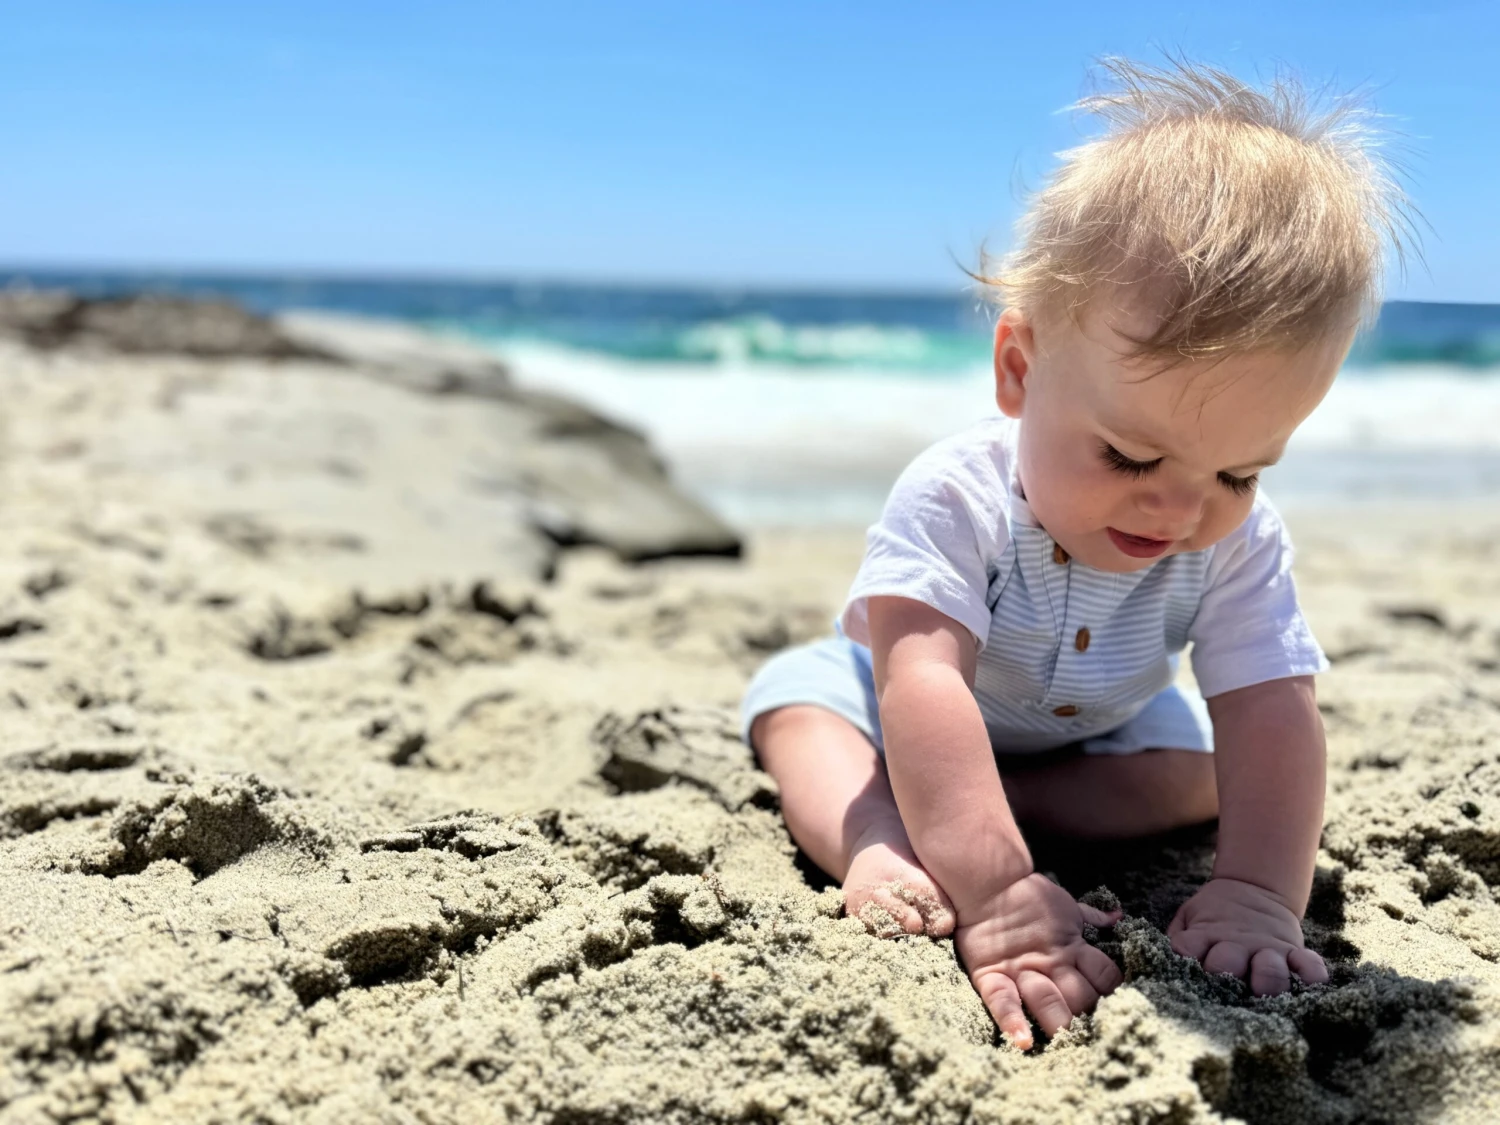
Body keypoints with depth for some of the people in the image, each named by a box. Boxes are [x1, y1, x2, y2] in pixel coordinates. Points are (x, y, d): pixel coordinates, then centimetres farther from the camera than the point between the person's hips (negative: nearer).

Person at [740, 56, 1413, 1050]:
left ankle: (939, 798, -20)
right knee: (797, 697, -23)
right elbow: (925, 687, -50)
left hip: (1096, 728, 3)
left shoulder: (1241, 548, -28)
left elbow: (1272, 718, -33)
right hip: (897, 698, -3)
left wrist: (1259, 892, -47)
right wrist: (993, 886, -60)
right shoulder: (955, 497, -41)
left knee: (1200, 768, -17)